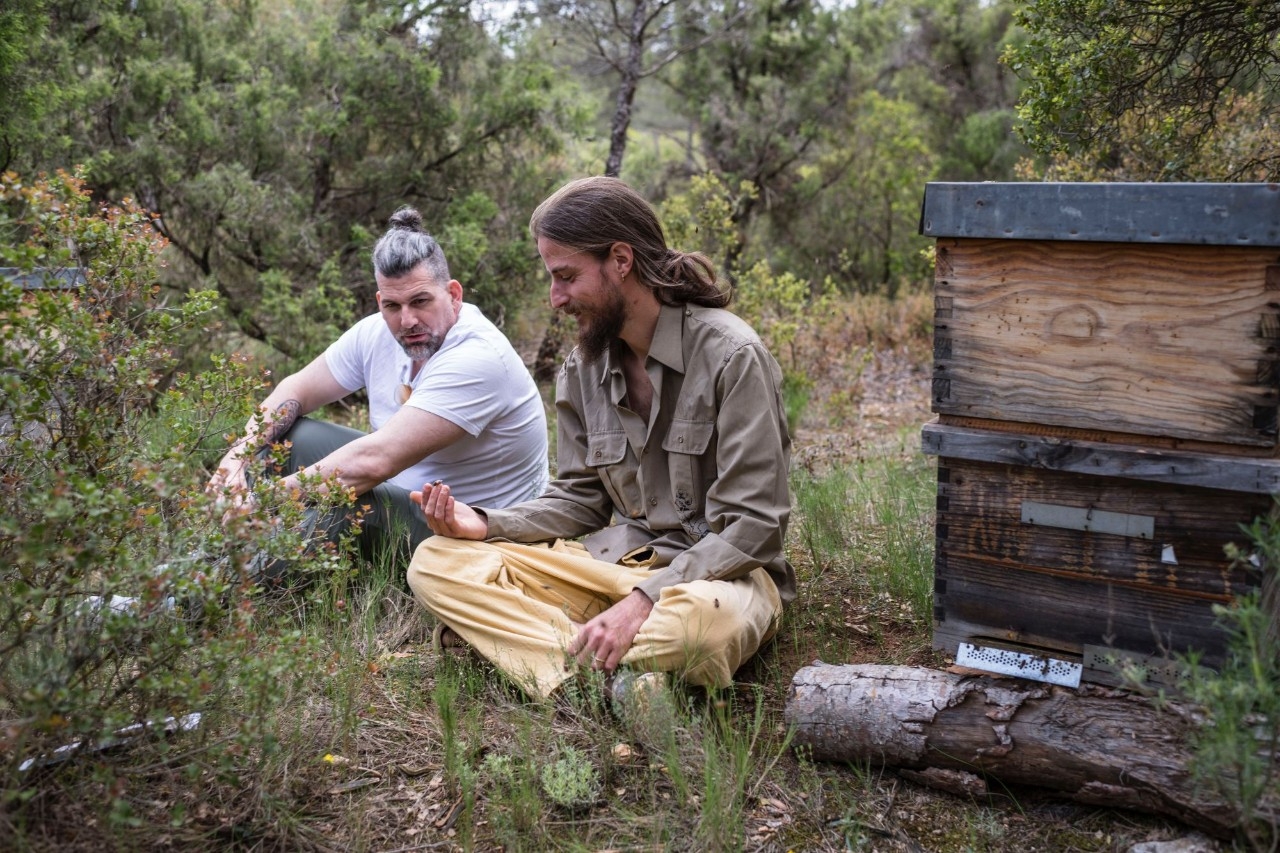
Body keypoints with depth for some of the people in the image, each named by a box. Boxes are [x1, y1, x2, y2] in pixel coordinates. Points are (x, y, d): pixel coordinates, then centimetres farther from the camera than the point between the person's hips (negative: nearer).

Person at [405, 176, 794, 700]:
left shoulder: (731, 356, -13)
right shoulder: (583, 367, 7)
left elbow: (752, 525, -16)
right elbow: (579, 500, 12)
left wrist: (642, 602, -26)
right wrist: (486, 524, -7)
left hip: (715, 572, -6)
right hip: (615, 560, 6)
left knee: (705, 620, -43)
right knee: (436, 563, -12)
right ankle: (601, 676, -28)